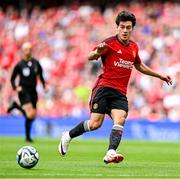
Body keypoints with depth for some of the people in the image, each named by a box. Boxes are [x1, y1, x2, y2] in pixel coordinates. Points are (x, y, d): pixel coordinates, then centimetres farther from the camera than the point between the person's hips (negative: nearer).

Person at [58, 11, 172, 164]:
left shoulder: (134, 47, 15)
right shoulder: (110, 43, -5)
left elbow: (139, 66, 35)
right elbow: (90, 57, -14)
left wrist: (159, 75, 36)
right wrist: (97, 52, -38)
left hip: (120, 93, 5)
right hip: (104, 87, -5)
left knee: (120, 121, -21)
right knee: (95, 124, -13)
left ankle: (110, 153, -36)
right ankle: (68, 136, 12)